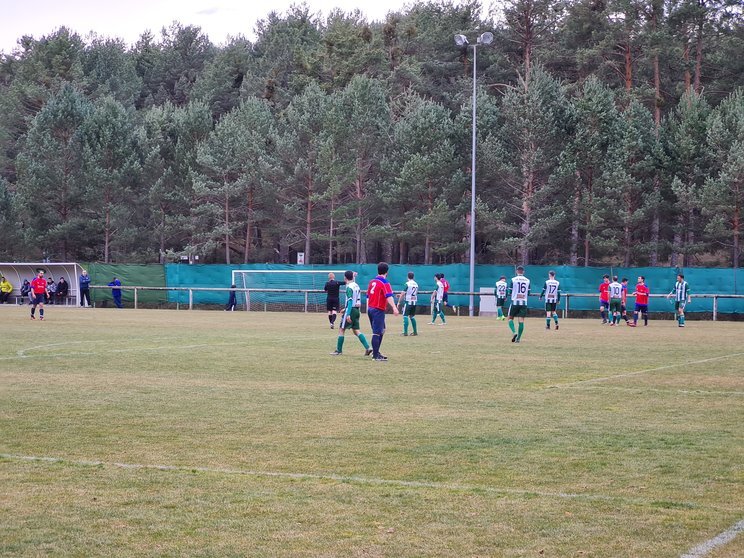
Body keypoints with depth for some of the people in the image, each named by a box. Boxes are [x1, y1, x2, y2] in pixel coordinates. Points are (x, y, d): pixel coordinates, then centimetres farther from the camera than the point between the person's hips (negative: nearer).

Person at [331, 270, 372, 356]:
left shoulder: (349, 287, -14)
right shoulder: (356, 286, 12)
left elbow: (350, 301, -22)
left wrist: (348, 314, -26)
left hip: (351, 310, -8)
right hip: (356, 310, 8)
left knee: (341, 329, 2)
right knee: (356, 330, 9)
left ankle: (339, 350, 7)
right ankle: (368, 348, -3)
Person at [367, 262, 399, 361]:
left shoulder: (372, 282, 12)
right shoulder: (385, 283, -12)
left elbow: (368, 296, 19)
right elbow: (389, 296, -26)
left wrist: (368, 308, 28)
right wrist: (394, 307, -37)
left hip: (370, 309, 8)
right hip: (378, 310, -8)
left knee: (381, 331, 20)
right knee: (377, 333, -6)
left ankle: (376, 352, 23)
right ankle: (375, 356, -4)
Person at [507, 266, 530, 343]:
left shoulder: (513, 279, -3)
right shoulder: (527, 280, 6)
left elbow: (510, 291, 0)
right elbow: (528, 293, 10)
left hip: (515, 302, -2)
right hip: (524, 303, 2)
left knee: (510, 318, 9)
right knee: (521, 320, 1)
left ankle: (514, 332, -15)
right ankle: (518, 338, -4)